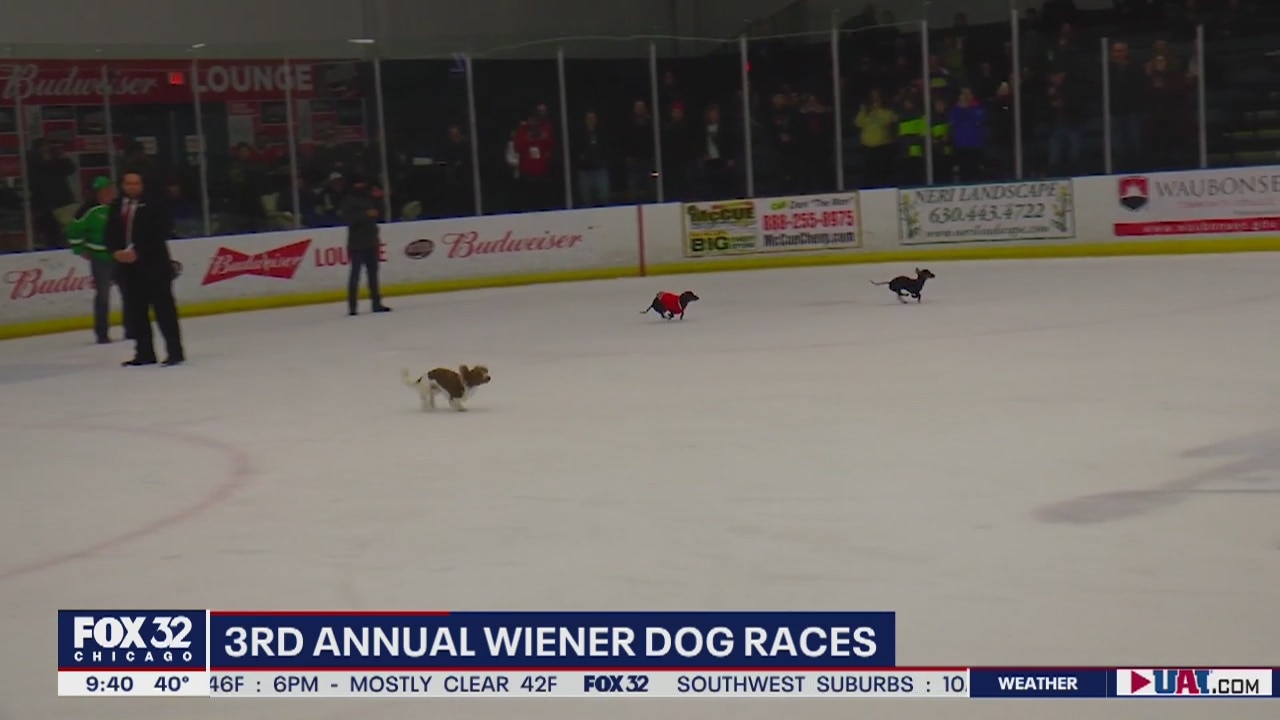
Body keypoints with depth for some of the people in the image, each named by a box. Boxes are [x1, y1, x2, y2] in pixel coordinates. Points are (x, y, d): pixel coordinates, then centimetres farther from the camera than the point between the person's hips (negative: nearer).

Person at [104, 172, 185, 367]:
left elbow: (160, 234, -13)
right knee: (135, 310, 8)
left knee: (164, 308, -5)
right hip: (128, 266, 6)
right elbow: (110, 233, 11)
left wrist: (137, 251, -17)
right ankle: (144, 353, 16)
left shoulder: (153, 205, -6)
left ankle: (175, 351, -3)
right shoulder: (116, 207, 11)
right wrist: (116, 251, -9)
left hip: (155, 264, -6)